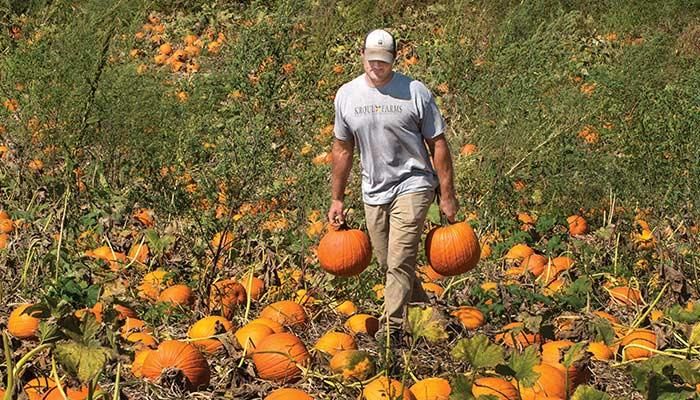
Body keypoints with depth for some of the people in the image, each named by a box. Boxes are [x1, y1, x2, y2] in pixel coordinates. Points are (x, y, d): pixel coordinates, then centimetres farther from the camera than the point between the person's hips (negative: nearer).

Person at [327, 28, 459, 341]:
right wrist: (337, 199, 12)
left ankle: (392, 330, -6)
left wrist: (447, 196, -5)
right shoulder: (347, 95, 2)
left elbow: (438, 145, -4)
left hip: (411, 186, -5)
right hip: (373, 191, 5)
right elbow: (342, 150, 12)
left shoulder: (415, 92, -9)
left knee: (400, 263, -12)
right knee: (387, 263, 12)